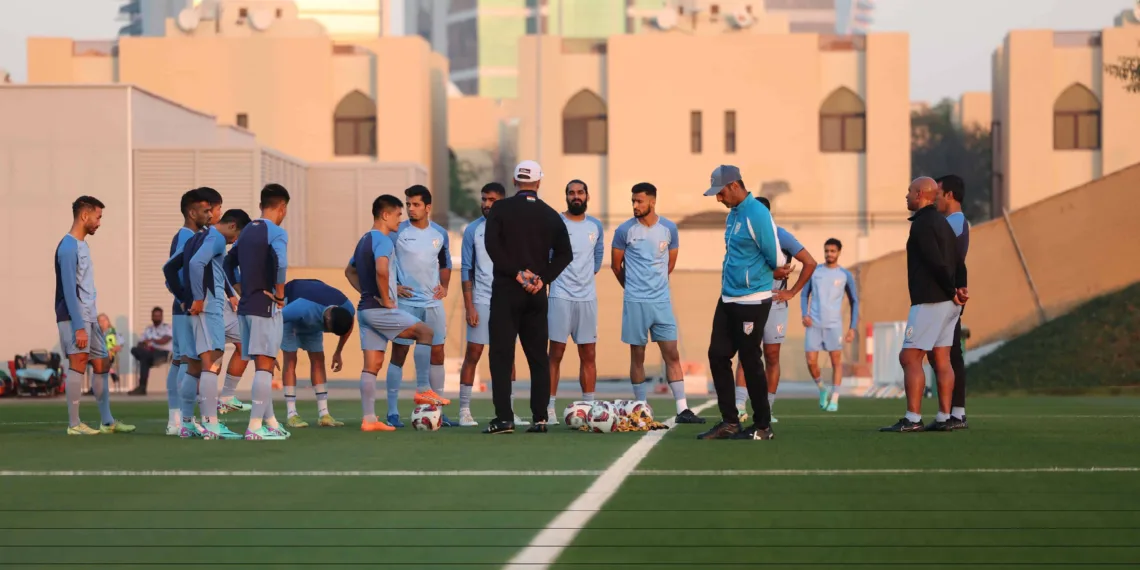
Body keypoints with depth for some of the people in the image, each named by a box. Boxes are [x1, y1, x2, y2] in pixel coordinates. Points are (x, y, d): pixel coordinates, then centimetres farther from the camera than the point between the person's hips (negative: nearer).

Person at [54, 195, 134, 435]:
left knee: (102, 364, 10)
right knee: (78, 363, -12)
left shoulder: (82, 245, 17)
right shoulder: (68, 247, -12)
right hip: (75, 317, -10)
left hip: (89, 318, 10)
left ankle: (107, 422, 15)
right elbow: (69, 289, -18)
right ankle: (74, 424, -10)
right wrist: (78, 326, -22)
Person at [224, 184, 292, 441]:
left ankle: (270, 422, 22)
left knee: (264, 365, 15)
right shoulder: (276, 233, -10)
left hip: (245, 306, 8)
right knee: (265, 366, -5)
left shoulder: (246, 231, 14)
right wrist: (280, 296, -14)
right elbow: (280, 264, -26)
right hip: (266, 306, -7)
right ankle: (255, 427, -8)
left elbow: (228, 263, 20)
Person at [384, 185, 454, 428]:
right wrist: (393, 286, -10)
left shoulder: (440, 233, 7)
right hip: (405, 301, -4)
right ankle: (392, 412, -1)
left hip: (433, 302, 4)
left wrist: (444, 286, 5)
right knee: (399, 353, -4)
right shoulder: (397, 232, -6)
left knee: (436, 353, 6)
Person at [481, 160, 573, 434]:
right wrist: (543, 278, -3)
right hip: (536, 293, 3)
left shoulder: (501, 209, -2)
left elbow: (492, 244, -13)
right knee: (538, 356, 10)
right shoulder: (551, 215, 7)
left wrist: (517, 273, -11)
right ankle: (540, 418, 7)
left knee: (501, 355, -3)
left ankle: (504, 418, -10)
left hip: (506, 290, -3)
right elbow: (564, 254, 1)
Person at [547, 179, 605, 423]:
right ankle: (549, 408, -3)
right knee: (556, 354, -4)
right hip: (560, 297, -4)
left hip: (588, 297, 4)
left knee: (589, 355, 5)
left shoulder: (596, 226, 11)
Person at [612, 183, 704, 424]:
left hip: (662, 300, 2)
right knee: (637, 356, 4)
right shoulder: (625, 230, -4)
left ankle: (683, 409, 0)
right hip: (634, 302, -2)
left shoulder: (669, 229, 3)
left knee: (672, 354, -1)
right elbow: (616, 265, 7)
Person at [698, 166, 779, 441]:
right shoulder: (732, 215, 11)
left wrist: (753, 277, 0)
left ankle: (763, 426, 11)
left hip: (752, 301, -9)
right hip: (728, 299, 9)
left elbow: (776, 259, -16)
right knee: (717, 355, 7)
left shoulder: (757, 214, -16)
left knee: (750, 362, -1)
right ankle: (729, 422, 15)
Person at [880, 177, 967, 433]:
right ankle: (943, 418, 7)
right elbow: (957, 261, 14)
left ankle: (912, 419, -13)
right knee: (941, 360, 8)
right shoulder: (942, 222, 18)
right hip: (948, 304, 9)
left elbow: (937, 263, -18)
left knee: (910, 357, -8)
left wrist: (952, 291, -8)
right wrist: (959, 289, 1)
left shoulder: (922, 224, -12)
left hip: (929, 302, -9)